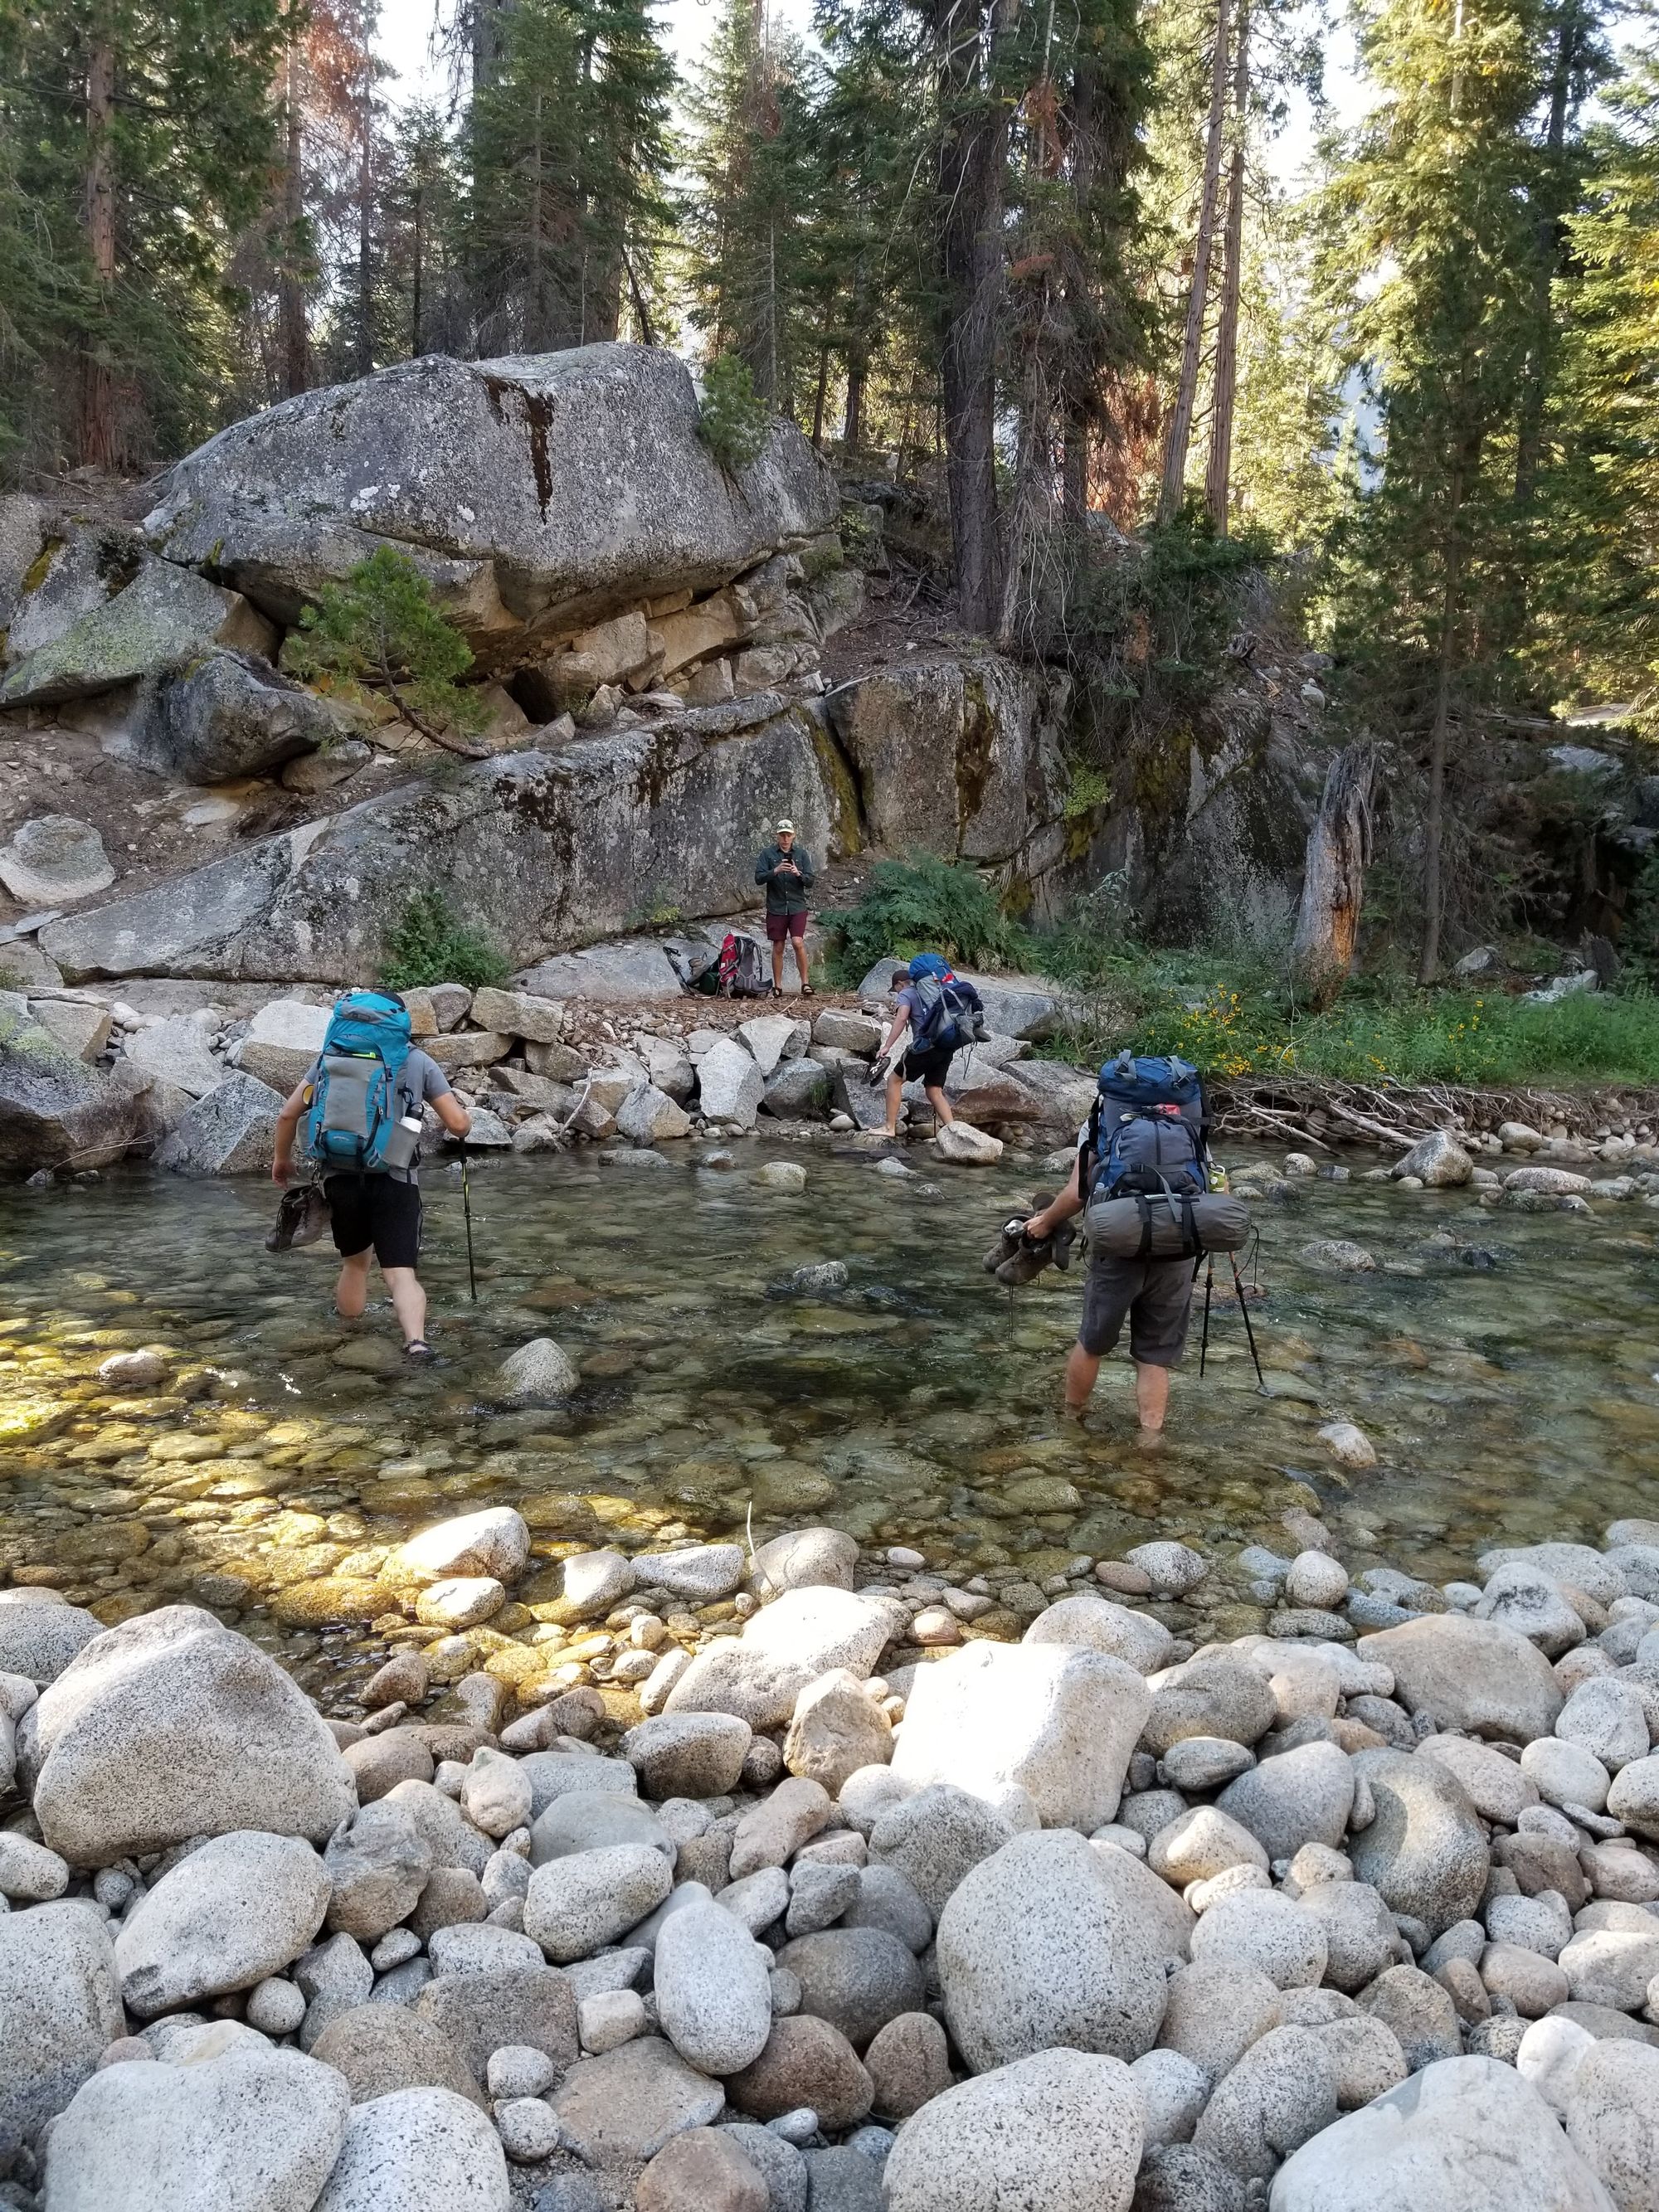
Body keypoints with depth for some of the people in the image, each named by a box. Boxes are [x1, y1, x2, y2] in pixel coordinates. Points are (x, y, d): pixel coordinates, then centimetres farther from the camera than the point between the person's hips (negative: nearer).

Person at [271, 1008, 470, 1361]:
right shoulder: (419, 1061, 7)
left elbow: (288, 1114, 10)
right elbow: (458, 1125, 3)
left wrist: (282, 1158, 26)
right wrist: (463, 1112, 26)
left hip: (340, 1176, 2)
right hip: (395, 1180, -2)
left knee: (354, 1262, 23)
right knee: (401, 1272, -4)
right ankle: (415, 1340, -27)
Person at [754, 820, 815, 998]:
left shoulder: (802, 855, 6)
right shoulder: (768, 854, 3)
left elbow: (810, 882, 2)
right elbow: (758, 878, -6)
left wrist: (798, 874, -18)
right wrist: (775, 871, -22)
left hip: (797, 907, 0)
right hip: (776, 908, 0)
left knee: (798, 942, -15)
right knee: (778, 947, 4)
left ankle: (805, 982, -5)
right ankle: (777, 987, 13)